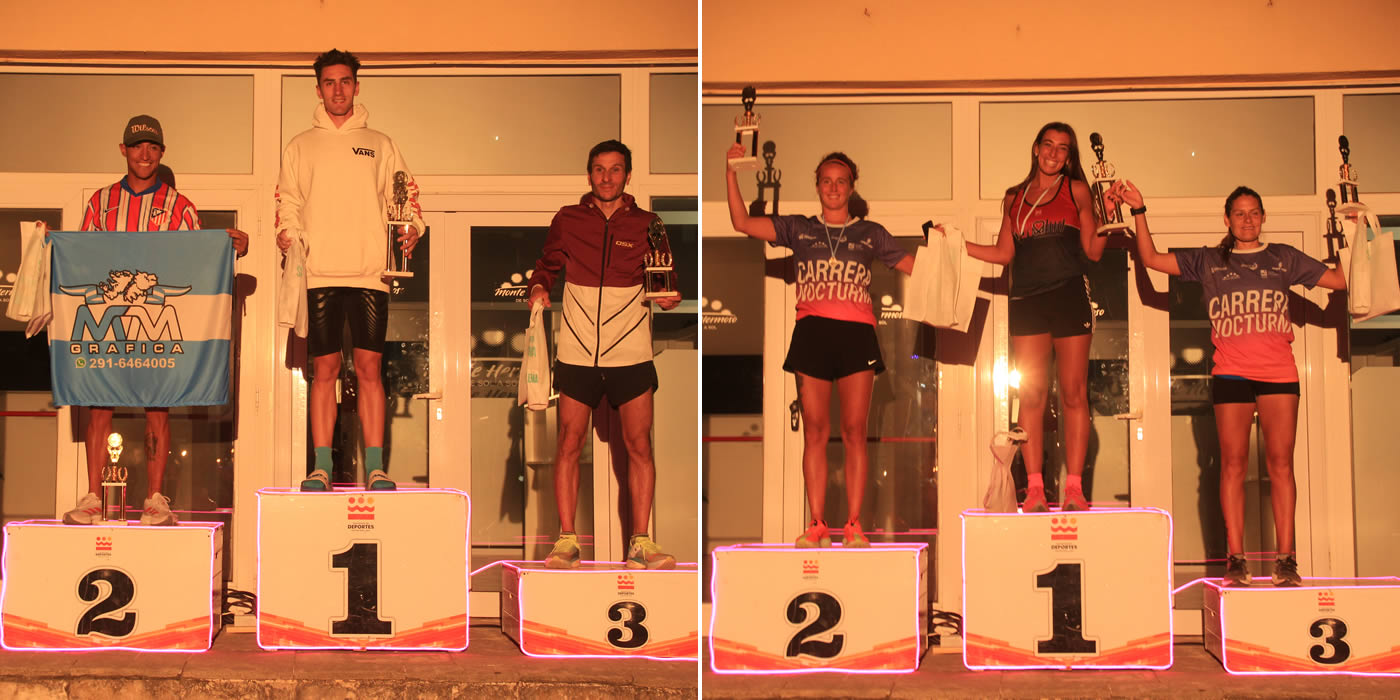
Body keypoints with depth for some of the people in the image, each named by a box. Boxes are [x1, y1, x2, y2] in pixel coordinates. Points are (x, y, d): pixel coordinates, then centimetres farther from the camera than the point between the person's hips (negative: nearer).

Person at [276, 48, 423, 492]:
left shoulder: (380, 145, 15)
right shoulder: (300, 146, 16)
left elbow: (403, 198, 12)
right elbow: (287, 202, 13)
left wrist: (411, 230, -7)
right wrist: (286, 231, -6)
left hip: (369, 272, 0)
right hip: (319, 272, 1)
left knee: (368, 365, -4)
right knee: (324, 368, 0)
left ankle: (375, 467, -2)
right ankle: (321, 467, 3)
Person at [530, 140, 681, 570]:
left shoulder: (647, 224, 6)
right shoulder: (567, 220, 7)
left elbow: (665, 276, 9)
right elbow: (547, 265, 19)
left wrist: (669, 295, -12)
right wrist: (539, 288, -2)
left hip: (631, 355, 0)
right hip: (577, 353, 0)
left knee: (639, 446, -2)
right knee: (569, 444, -1)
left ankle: (640, 543, 5)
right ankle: (567, 542, 6)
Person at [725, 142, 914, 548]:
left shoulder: (870, 234, 16)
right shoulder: (799, 229, 15)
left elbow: (916, 268, 17)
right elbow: (743, 223, 7)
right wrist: (731, 172, 1)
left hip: (856, 333, 0)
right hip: (812, 332, 0)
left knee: (854, 431, -4)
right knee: (815, 431, -1)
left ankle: (853, 525, 0)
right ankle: (817, 525, 3)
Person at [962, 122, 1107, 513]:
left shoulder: (1076, 191, 10)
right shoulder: (1014, 198, 17)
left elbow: (1093, 251, 7)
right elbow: (1004, 253, 16)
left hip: (1069, 295, -2)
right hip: (1026, 300, 2)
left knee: (1074, 393, -3)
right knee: (1031, 394, -2)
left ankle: (1074, 488, -1)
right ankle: (1034, 489, 0)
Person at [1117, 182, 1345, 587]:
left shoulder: (1284, 258, 16)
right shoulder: (1209, 261, 14)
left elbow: (1340, 280, 18)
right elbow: (1152, 258, 12)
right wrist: (1139, 211, 6)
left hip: (1279, 373, 0)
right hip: (1231, 373, 0)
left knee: (1280, 462, -4)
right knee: (1233, 463, -4)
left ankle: (1286, 560, -2)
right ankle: (1236, 560, -2)